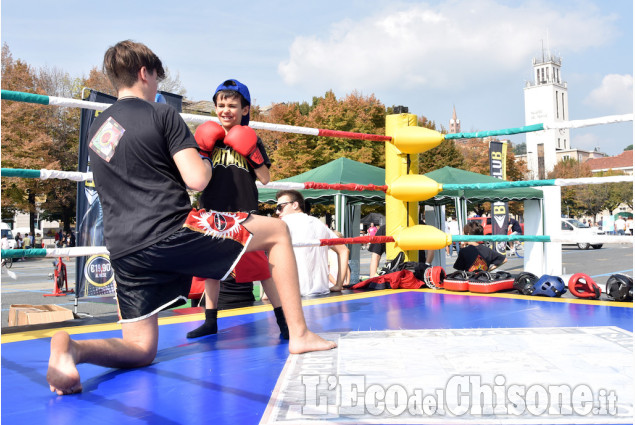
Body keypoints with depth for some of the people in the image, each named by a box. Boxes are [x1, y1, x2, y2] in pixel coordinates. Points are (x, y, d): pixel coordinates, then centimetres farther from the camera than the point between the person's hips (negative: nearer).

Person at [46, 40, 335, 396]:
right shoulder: (161, 114, -1)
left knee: (140, 351, 15)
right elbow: (197, 180, -9)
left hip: (124, 250, 7)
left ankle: (71, 347, -17)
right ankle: (299, 334, 5)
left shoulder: (96, 129, 21)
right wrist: (205, 161, 13)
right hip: (171, 231, -6)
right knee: (277, 231, 9)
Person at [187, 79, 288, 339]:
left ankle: (283, 320, 6)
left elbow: (265, 179, 1)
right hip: (213, 212, 3)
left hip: (244, 213, -3)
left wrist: (253, 155, -12)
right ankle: (210, 321, 25)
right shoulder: (208, 138, 10)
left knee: (260, 267, -5)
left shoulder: (250, 140, 4)